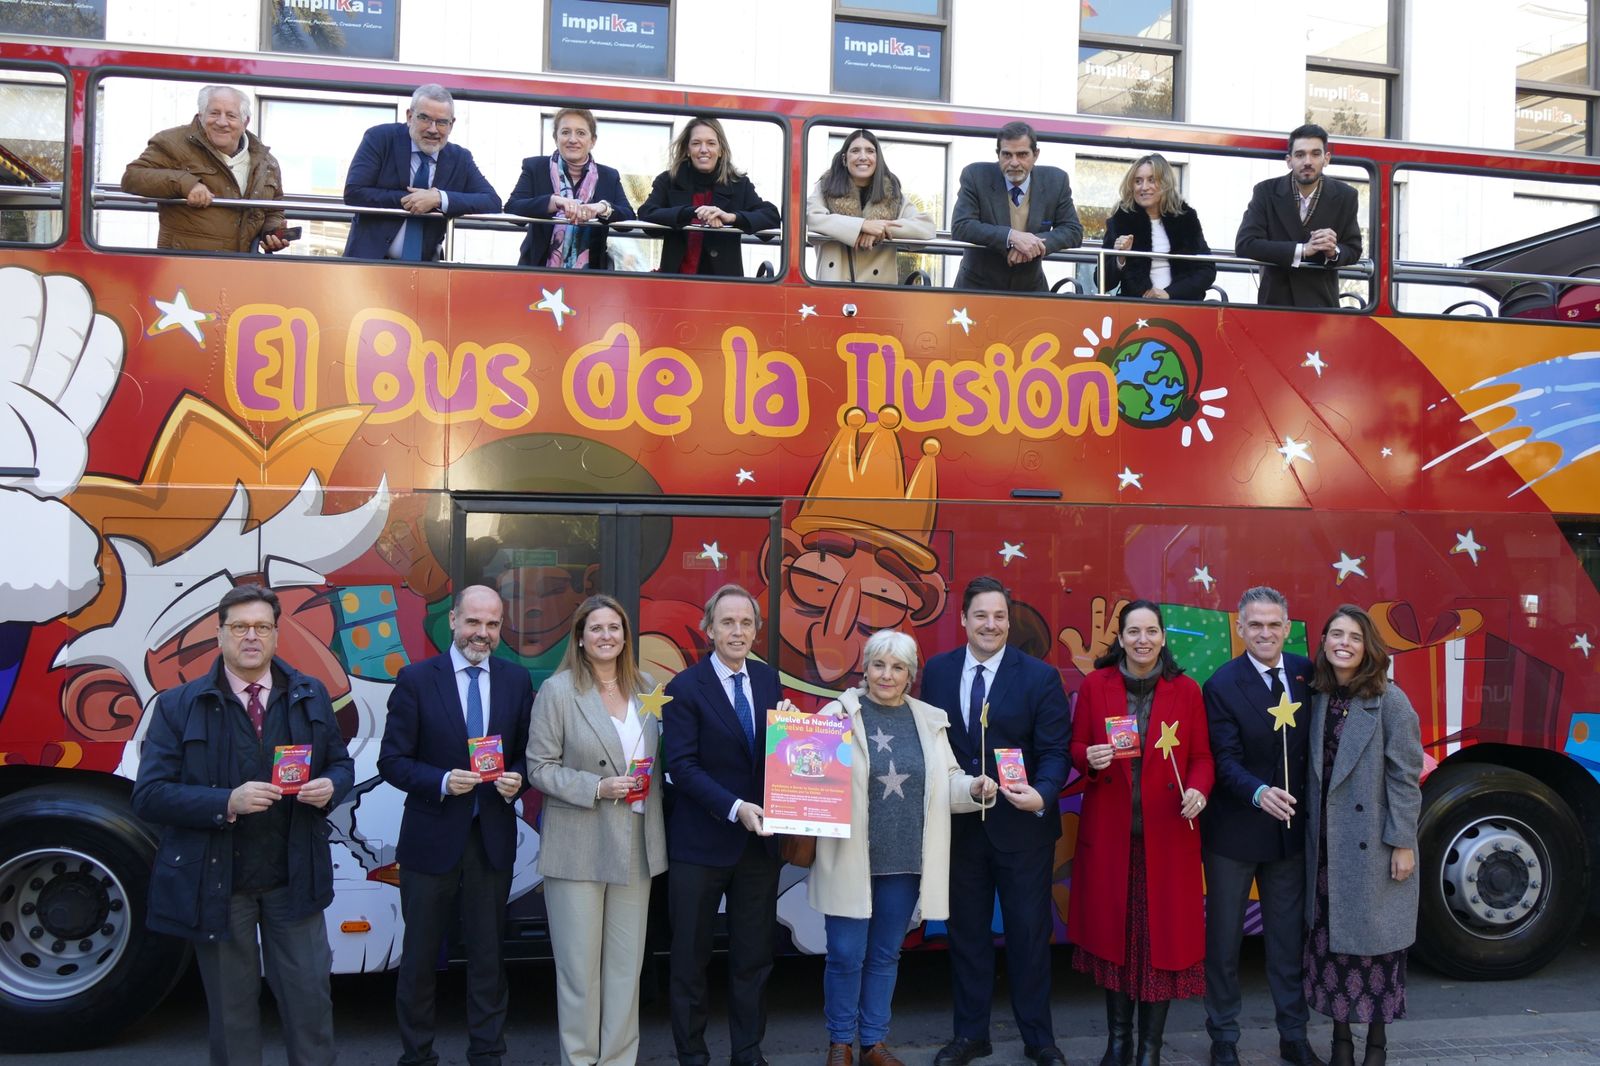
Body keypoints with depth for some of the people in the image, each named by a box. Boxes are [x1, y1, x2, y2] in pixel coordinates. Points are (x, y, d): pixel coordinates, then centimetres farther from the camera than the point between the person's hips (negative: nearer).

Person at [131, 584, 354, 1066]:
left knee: (310, 1002, 7)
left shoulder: (311, 695, 4)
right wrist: (227, 803, -25)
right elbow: (148, 795, -11)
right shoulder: (178, 705, -5)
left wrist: (331, 787, -13)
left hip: (294, 878, 2)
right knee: (232, 1012, 12)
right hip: (216, 884, -2)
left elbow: (341, 763, 11)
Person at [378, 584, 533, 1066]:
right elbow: (391, 761, -7)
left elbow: (527, 752, 8)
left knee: (488, 954, 12)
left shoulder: (516, 680, 2)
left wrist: (516, 779, -13)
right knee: (420, 955, 11)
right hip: (431, 840, -2)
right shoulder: (416, 679, -6)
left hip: (492, 840, 2)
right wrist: (442, 781, -22)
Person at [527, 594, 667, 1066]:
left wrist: (649, 780, -4)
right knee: (580, 966, 3)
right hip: (578, 846, -4)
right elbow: (539, 767, -7)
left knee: (627, 964, 9)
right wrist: (597, 787, -17)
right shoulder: (557, 690, -5)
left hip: (635, 845, 4)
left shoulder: (647, 689, 7)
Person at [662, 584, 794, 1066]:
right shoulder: (685, 688, -9)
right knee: (691, 958, 8)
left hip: (759, 840, 4)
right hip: (700, 843, -4)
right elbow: (682, 766, -15)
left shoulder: (768, 680, 6)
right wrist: (735, 808, -24)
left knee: (755, 957, 12)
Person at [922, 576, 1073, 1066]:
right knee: (967, 931, 13)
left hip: (1023, 825, -2)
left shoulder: (1040, 676, -6)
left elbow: (1055, 750, -9)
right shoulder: (937, 671, 2)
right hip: (958, 823, 3)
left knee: (1029, 932, 8)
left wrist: (1041, 795, -27)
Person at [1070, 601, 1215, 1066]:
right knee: (1112, 930, 7)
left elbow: (1201, 756, 3)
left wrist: (1198, 790, -17)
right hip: (1108, 830, 0)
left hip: (1167, 833, 0)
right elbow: (1075, 748, 5)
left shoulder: (1187, 690, 2)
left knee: (1164, 934, 2)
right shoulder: (1094, 685, 2)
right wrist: (1089, 757, -16)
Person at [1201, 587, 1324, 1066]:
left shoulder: (1306, 672, 0)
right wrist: (1259, 793, -34)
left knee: (1288, 936, 15)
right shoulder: (1222, 684, -12)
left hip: (1290, 827, 3)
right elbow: (1224, 760, -18)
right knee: (1224, 939, 9)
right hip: (1234, 831, -3)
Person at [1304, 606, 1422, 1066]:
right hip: (1326, 844, 4)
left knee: (1374, 940, 5)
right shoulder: (1319, 698, 5)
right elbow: (1314, 772, 7)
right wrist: (1310, 832, 3)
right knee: (1329, 940, 9)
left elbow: (1405, 777, -9)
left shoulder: (1389, 700, -8)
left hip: (1374, 846, -4)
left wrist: (1403, 844, -11)